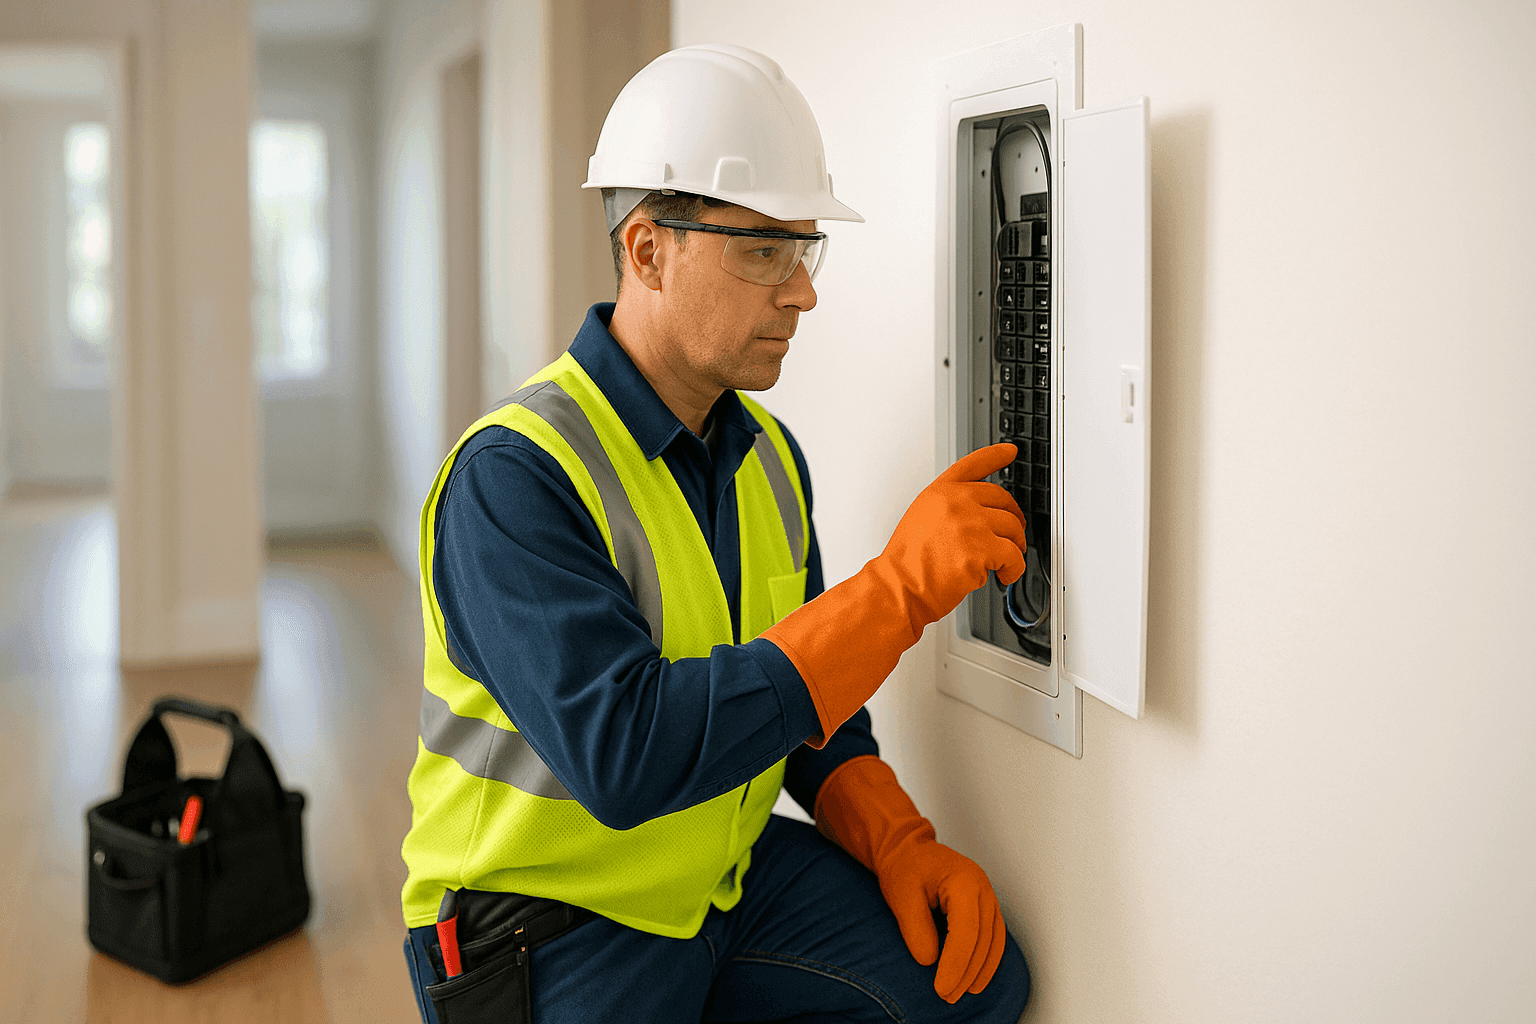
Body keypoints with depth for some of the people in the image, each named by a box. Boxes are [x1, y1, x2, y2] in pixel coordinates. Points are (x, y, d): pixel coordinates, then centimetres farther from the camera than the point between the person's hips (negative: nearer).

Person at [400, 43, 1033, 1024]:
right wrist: (899, 584, -31)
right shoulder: (512, 474, -22)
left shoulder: (770, 455, 4)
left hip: (723, 871, 6)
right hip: (546, 910, -6)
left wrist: (898, 840, -8)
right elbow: (622, 755, -33)